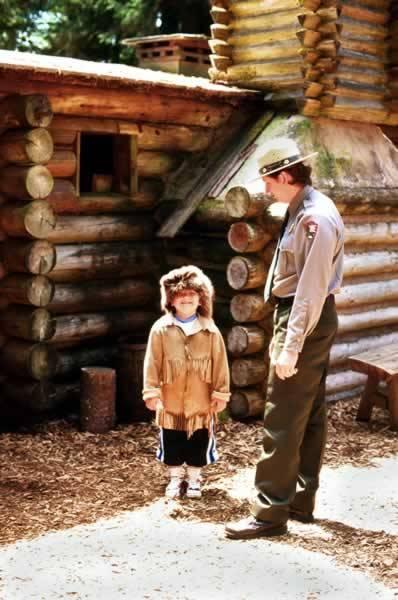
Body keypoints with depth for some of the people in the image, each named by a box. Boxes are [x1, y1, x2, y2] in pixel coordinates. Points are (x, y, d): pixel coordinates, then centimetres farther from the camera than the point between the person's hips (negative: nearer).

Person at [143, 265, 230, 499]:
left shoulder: (211, 331, -5)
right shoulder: (161, 329, -7)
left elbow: (220, 364, -1)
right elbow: (152, 363, -5)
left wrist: (221, 394, -1)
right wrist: (152, 392, -7)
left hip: (200, 401, 0)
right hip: (171, 400, 0)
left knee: (199, 443, 11)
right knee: (172, 442, 12)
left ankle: (194, 477, 30)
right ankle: (175, 477, 30)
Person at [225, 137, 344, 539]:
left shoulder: (316, 218, -20)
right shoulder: (301, 211, 11)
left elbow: (311, 288, -24)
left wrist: (291, 347, -24)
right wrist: (286, 335, 17)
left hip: (307, 320, -11)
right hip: (303, 318, 11)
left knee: (282, 420, -6)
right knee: (309, 415, 15)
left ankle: (270, 513, 1)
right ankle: (301, 502, 26)